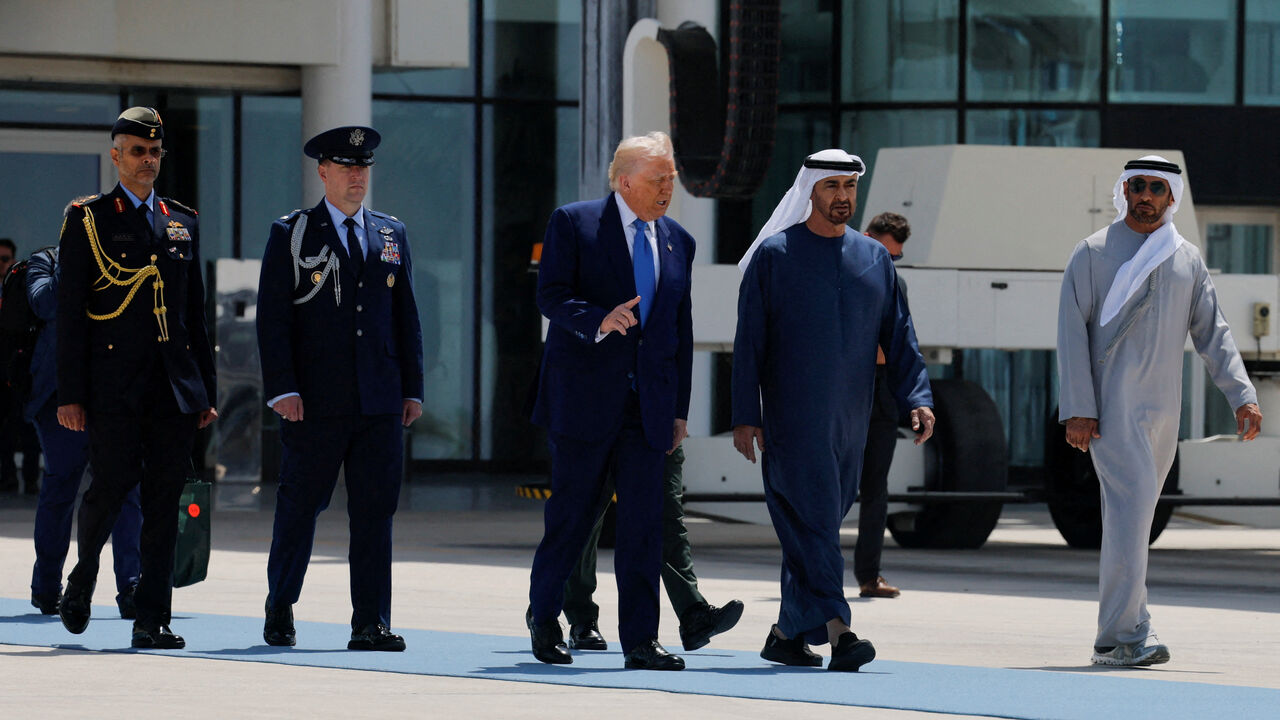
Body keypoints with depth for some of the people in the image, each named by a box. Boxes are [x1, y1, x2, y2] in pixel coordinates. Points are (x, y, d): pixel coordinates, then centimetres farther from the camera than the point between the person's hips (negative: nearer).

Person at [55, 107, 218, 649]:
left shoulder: (181, 223, 16)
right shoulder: (88, 220, 3)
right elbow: (69, 314, -1)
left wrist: (207, 391, 14)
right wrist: (70, 395, -8)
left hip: (174, 385, 4)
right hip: (114, 386, -4)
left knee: (165, 498, -1)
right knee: (112, 483, -8)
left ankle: (152, 620, 0)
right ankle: (84, 576, 21)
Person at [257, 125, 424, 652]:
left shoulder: (391, 235, 15)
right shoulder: (291, 235, 2)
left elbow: (406, 317, 16)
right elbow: (272, 318, -2)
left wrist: (412, 388, 9)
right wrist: (282, 390, -11)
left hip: (380, 405, 3)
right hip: (315, 405, -3)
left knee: (375, 510, 0)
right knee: (300, 508, 3)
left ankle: (371, 624, 1)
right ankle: (279, 610, 20)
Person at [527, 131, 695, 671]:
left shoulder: (677, 242, 14)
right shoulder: (573, 223, -1)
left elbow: (681, 329, 16)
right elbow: (551, 296, -10)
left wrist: (679, 408, 13)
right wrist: (599, 321, -28)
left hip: (648, 403, 4)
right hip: (584, 396, -4)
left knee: (644, 519, -2)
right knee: (574, 510, 1)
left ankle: (640, 641, -1)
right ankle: (543, 613, 22)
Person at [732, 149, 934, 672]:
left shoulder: (874, 258, 12)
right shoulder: (774, 256, 0)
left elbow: (898, 336, 10)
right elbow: (749, 341, -1)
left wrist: (917, 399, -4)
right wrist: (745, 416, -8)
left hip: (849, 421, 5)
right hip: (794, 419, -5)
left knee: (820, 525, 9)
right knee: (813, 520, -14)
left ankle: (787, 634, 19)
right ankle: (836, 632, -23)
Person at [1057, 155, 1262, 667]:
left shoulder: (1187, 260, 15)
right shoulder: (1094, 254, 3)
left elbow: (1211, 332, 14)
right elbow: (1071, 331, -1)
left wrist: (1242, 395, 1)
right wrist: (1077, 408, -10)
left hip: (1162, 409, 5)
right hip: (1111, 405, -5)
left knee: (1132, 515, 7)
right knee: (1131, 504, -18)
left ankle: (1115, 638, 12)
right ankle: (1126, 634, -22)